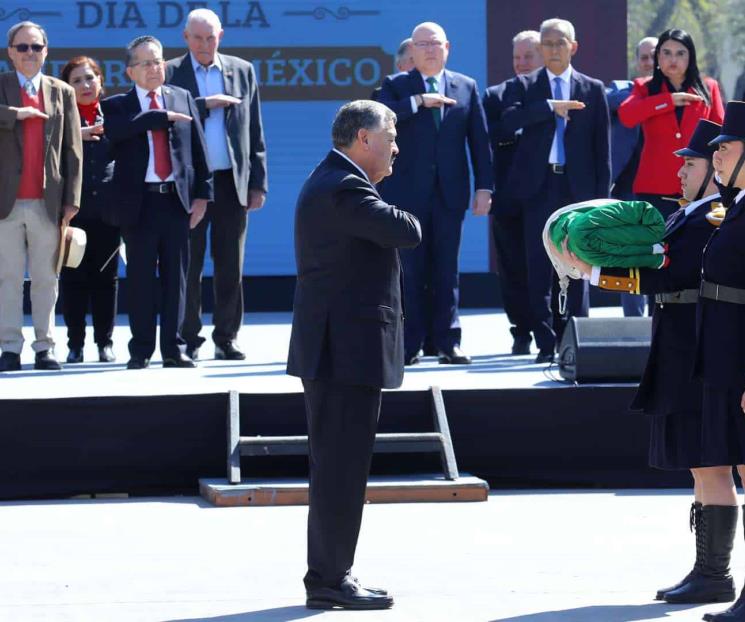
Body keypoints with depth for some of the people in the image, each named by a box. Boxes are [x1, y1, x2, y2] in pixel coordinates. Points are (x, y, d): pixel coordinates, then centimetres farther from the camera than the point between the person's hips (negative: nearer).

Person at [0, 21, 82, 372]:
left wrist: (71, 200, 1)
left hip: (47, 202, 1)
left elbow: (73, 150, 7)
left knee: (46, 279, 5)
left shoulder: (62, 93, 11)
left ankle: (45, 347, 9)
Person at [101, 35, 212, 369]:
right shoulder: (117, 105, 4)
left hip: (177, 198, 2)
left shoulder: (183, 99, 11)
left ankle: (172, 348, 9)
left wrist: (201, 193, 2)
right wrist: (162, 116, -18)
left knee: (175, 276, 4)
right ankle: (141, 350, 8)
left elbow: (198, 149, 9)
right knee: (140, 277, 2)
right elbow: (116, 130, -19)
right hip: (139, 201, -2)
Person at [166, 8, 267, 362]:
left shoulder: (242, 71, 10)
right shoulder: (171, 74, 4)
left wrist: (258, 182, 5)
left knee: (230, 266, 4)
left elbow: (255, 132, 10)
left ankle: (226, 338, 10)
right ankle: (189, 340, 6)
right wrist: (206, 105, -15)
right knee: (188, 265, 1)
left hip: (232, 183, 2)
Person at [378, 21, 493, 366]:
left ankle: (448, 342, 6)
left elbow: (479, 140, 7)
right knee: (410, 270, 0)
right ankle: (410, 344, 3)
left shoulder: (466, 87, 10)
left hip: (449, 192, 1)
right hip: (408, 192, -1)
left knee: (446, 270, 4)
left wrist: (484, 187, 0)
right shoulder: (396, 86, 5)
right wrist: (418, 102, -21)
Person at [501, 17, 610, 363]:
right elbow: (509, 120, -11)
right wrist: (550, 107, -18)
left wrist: (601, 194, 0)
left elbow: (601, 146, 6)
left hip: (577, 187, 0)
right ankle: (546, 342, 3)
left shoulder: (592, 89, 9)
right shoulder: (524, 86, 8)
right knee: (540, 267, -1)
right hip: (539, 185, 0)